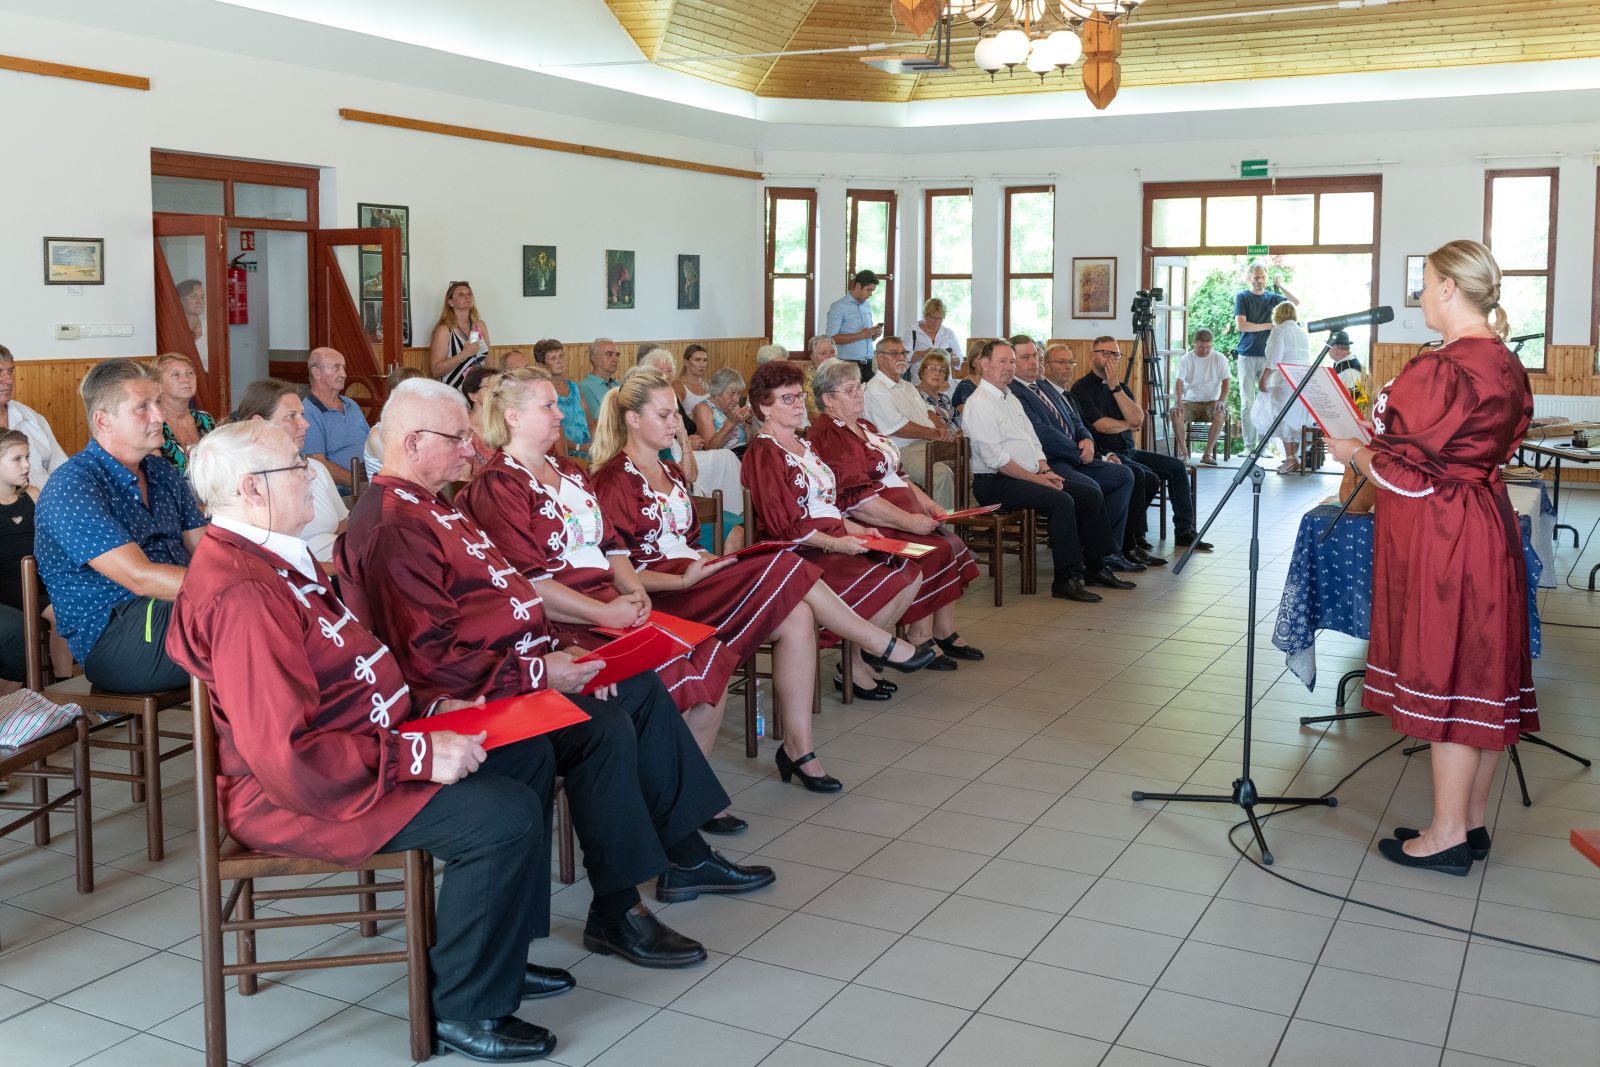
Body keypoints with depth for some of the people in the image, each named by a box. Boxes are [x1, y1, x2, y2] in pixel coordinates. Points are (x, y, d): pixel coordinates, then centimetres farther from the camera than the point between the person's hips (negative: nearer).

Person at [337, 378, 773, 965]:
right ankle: (615, 912, -14)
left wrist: (555, 654, 5)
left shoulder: (428, 506, 15)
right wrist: (536, 672, -22)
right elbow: (434, 656, -26)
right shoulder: (392, 528, -20)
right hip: (475, 696, -11)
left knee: (641, 688, 10)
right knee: (606, 729, -27)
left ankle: (685, 856, 18)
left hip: (517, 663, 12)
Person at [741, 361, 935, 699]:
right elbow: (783, 524, -16)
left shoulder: (802, 444, 21)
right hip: (804, 553, -9)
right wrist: (836, 543, -21)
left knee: (911, 574, -6)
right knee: (888, 583, -23)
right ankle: (857, 664, -3)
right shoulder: (764, 453, -9)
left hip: (835, 540, 9)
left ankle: (863, 660, 1)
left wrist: (859, 530, 10)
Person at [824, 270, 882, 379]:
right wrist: (861, 335, -17)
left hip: (868, 363, 6)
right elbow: (832, 338, -14)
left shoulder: (868, 306, 17)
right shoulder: (838, 307, -4)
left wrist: (875, 334, 2)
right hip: (849, 363, -6)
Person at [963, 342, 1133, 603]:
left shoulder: (1011, 398, 20)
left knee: (1091, 495, 0)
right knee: (1061, 500, -29)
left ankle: (1094, 568, 9)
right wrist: (1035, 478, -16)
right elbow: (995, 458, -18)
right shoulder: (980, 404, -11)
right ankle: (1066, 580, -24)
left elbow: (1032, 439, 21)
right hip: (995, 484, -10)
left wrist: (1045, 470, 2)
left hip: (1030, 476, 10)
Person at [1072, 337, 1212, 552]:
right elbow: (1102, 425, -18)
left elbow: (1137, 419, -2)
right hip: (1104, 454, -8)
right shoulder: (1082, 388, -6)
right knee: (1148, 477, -27)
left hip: (1128, 451, 8)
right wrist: (1128, 424, 0)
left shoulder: (1121, 386, 16)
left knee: (1177, 466, -1)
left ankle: (1185, 532, 4)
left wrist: (1116, 387, -8)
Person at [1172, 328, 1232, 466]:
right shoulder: (1185, 359, 2)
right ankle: (1184, 452, -18)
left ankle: (1207, 454, -24)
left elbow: (1226, 381, -3)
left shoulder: (1219, 359, 4)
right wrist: (1177, 402, -26)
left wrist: (1221, 400, -21)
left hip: (1212, 401, 0)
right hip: (1190, 401, 0)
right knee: (1175, 414, -30)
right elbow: (1178, 381, -9)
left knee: (1220, 415, -33)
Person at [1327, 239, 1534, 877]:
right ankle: (1473, 822, 24)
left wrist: (1355, 454, 1)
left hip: (1442, 538, -9)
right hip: (1487, 529, 9)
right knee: (1482, 673, 13)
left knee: (1445, 672, -1)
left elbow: (1407, 471, -18)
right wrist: (1375, 447, 16)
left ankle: (1447, 838, 9)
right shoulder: (1506, 365, 9)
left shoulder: (1440, 371, -20)